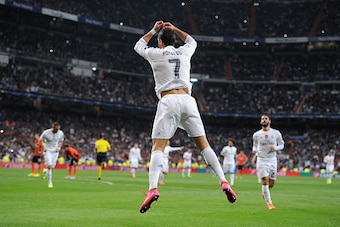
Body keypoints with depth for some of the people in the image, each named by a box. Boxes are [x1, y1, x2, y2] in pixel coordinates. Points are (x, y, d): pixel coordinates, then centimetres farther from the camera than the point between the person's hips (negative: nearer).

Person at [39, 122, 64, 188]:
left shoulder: (61, 133, -4)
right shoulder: (46, 132, -14)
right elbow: (40, 140, 0)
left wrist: (59, 147, -4)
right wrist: (43, 147, -14)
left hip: (55, 151, 4)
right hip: (48, 151, -4)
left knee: (52, 167, 6)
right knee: (49, 166, -17)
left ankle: (46, 171, 41)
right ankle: (50, 182, -10)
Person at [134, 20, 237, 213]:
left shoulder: (156, 53, 10)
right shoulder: (184, 52, 18)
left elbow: (139, 46, 32)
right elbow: (192, 41, 43)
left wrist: (154, 30, 38)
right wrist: (174, 29, 38)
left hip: (168, 101, -3)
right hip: (187, 100, 3)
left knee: (158, 146, -6)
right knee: (204, 144, 7)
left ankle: (153, 188, -26)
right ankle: (224, 182, -3)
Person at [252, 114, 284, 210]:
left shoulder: (276, 133, 0)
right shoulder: (256, 135, 1)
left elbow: (281, 145, 9)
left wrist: (275, 148, -12)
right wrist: (254, 150, -9)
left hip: (272, 160, 1)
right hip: (261, 160, -1)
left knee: (271, 184, 7)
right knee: (265, 181, -12)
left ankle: (264, 191, 42)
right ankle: (269, 203, -1)